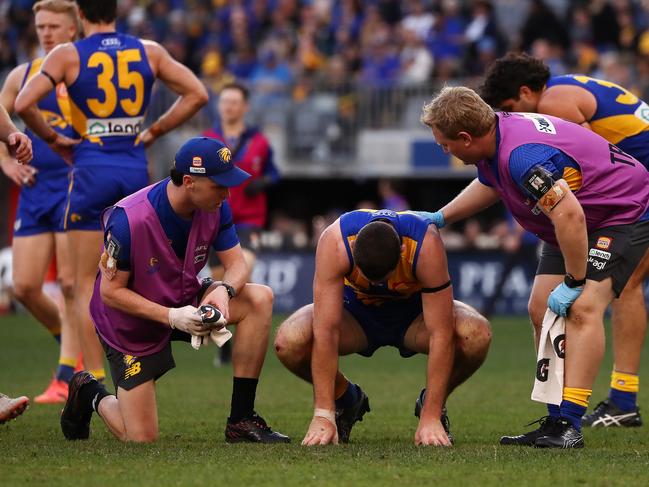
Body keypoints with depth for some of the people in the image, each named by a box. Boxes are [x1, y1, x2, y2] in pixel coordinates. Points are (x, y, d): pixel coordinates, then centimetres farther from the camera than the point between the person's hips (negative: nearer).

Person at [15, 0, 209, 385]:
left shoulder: (68, 56, -4)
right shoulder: (149, 52, 5)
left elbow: (23, 104, -14)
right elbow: (197, 94, 4)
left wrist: (53, 138, 1)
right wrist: (154, 132, 9)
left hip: (92, 169, -3)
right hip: (136, 169, 3)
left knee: (86, 283, 3)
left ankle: (95, 380, -3)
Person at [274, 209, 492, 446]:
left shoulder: (426, 245, -35)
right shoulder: (335, 242, -35)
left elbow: (441, 335, -35)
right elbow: (326, 331, -36)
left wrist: (430, 418, -38)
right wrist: (323, 415, -39)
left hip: (414, 314, 0)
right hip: (357, 314, 0)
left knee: (476, 335, -33)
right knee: (289, 342, -30)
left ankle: (431, 405, -1)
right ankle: (346, 399, 2)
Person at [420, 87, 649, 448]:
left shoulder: (523, 156, -36)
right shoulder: (497, 136, -4)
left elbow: (570, 216, -41)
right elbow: (489, 185, 21)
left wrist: (573, 283, -30)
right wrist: (439, 218, 23)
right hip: (583, 220, 11)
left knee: (583, 307, -24)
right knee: (542, 307, 4)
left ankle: (570, 426, -29)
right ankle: (558, 421, 7)